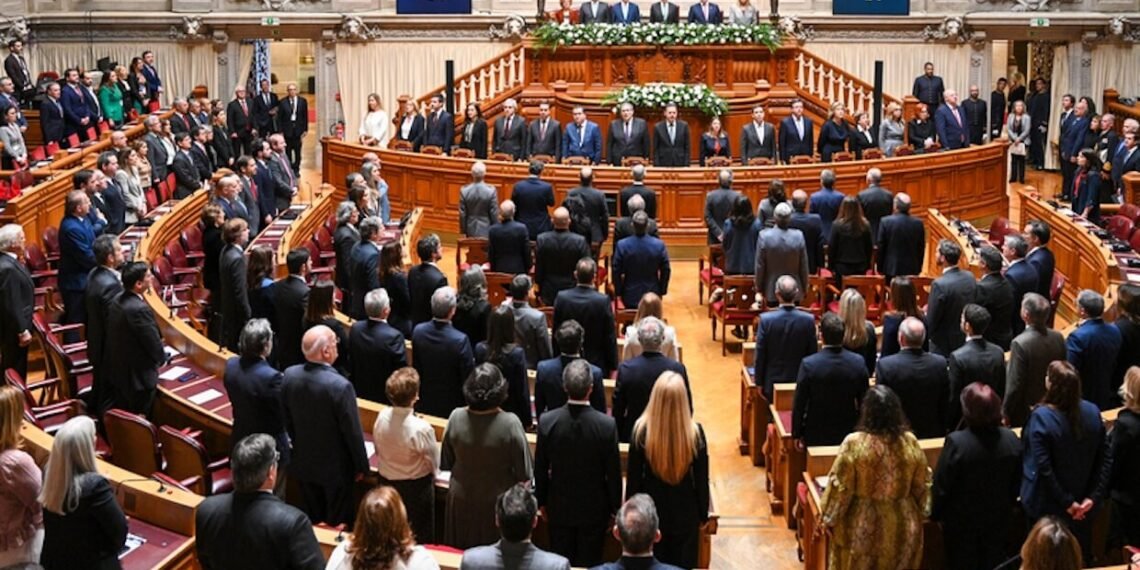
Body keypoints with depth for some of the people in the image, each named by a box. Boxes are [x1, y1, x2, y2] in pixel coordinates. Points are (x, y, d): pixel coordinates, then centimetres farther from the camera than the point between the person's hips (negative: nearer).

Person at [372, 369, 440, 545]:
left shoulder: (382, 417, -19)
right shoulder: (421, 428, -33)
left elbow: (378, 449, -1)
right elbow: (434, 463, -17)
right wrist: (431, 474, 7)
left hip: (387, 480, 5)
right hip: (416, 485, -5)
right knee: (421, 535, 17)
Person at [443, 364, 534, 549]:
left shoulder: (456, 418, -17)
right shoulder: (510, 423, -25)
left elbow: (445, 463, -3)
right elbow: (524, 472, -16)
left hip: (462, 501, 2)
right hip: (498, 504, -2)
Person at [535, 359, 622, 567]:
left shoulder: (547, 421, -16)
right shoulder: (607, 425, -21)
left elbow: (540, 469, -5)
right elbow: (613, 472, -11)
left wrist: (541, 501, 10)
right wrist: (616, 507, 4)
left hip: (559, 506, 1)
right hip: (595, 508, -1)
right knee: (589, 563, 12)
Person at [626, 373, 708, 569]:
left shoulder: (641, 430, -20)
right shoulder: (695, 432, -19)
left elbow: (634, 477, -10)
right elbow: (701, 479, -8)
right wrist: (703, 514, 6)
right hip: (685, 513, 0)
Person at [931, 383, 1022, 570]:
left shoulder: (956, 442, -26)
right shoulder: (1011, 439, -12)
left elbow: (941, 485, -18)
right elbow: (1017, 483, 2)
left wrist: (935, 513, -1)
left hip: (962, 521, -4)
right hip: (999, 519, 4)